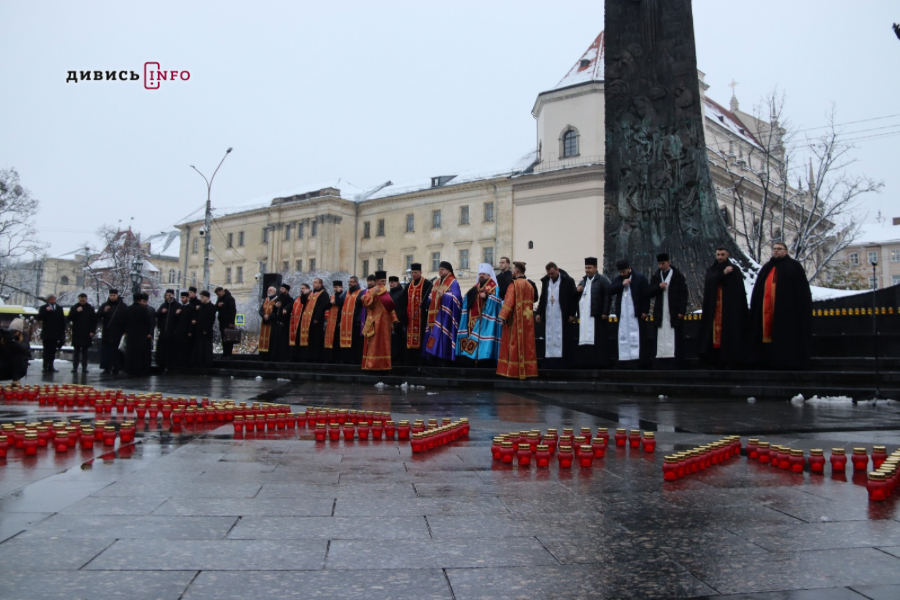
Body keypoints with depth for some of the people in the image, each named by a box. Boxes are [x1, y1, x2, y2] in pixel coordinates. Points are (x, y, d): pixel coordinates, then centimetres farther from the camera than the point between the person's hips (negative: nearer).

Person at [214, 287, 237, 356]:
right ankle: (225, 353, 10)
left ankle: (228, 354, -5)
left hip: (228, 322, -8)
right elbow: (215, 309, 17)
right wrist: (218, 305, -7)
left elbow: (233, 310, -15)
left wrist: (231, 322, -20)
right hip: (222, 321, 8)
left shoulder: (230, 298, -10)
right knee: (223, 338, 7)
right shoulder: (219, 299, 15)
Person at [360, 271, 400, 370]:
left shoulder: (387, 293, 17)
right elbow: (365, 302, -16)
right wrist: (373, 294, -25)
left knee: (384, 344, 6)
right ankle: (371, 364, -7)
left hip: (385, 322, 6)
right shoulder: (371, 291, -1)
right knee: (373, 344, -8)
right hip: (375, 322, -6)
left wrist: (393, 321, 12)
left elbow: (391, 307, 18)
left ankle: (383, 364, 9)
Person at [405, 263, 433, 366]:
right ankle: (411, 363, 11)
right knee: (410, 341, 6)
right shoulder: (409, 286, 17)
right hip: (410, 318, 6)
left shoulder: (427, 284, -2)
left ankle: (420, 362, -4)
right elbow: (406, 301, 18)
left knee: (420, 340, -7)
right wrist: (405, 315, 8)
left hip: (421, 317, -6)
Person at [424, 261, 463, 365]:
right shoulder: (437, 283, 19)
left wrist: (444, 295, -26)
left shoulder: (453, 283, -4)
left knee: (443, 336, -12)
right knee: (435, 336, 4)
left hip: (445, 315, -8)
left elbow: (456, 297, -17)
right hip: (436, 315, 8)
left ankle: (444, 362, -9)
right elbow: (431, 299, 20)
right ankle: (434, 360, 6)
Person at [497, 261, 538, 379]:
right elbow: (532, 303, 13)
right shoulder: (530, 286, 11)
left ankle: (514, 371, -1)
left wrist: (503, 317, -13)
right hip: (527, 320, 6)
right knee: (527, 343, 8)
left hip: (515, 320, -6)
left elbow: (509, 302, -17)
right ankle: (527, 370, 10)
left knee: (514, 344, -2)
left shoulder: (513, 284, -11)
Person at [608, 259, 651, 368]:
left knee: (638, 339, -6)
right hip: (622, 315, 4)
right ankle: (625, 363, 4)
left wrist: (645, 311, -8)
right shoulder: (618, 280, 15)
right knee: (623, 338, 2)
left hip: (636, 314, -4)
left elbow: (646, 295, -3)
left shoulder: (640, 278, 0)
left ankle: (640, 363, -4)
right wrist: (622, 284, -12)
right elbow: (610, 290, 0)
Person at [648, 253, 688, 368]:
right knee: (661, 341, 0)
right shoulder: (655, 276, 13)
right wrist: (658, 286, -10)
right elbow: (649, 293, 9)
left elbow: (683, 294, -1)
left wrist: (682, 311, -9)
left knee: (675, 340, -4)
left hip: (675, 314, -3)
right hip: (660, 314, 3)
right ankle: (661, 365, 1)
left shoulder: (678, 276, 2)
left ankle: (676, 365, -2)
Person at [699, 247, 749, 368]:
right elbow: (710, 281, -6)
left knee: (730, 332, -6)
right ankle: (716, 360, 3)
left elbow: (739, 289, -3)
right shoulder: (711, 270, 15)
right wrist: (723, 273, -17)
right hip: (714, 307, 3)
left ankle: (730, 361, -4)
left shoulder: (734, 269, 3)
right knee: (715, 330, -1)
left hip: (730, 307, -3)